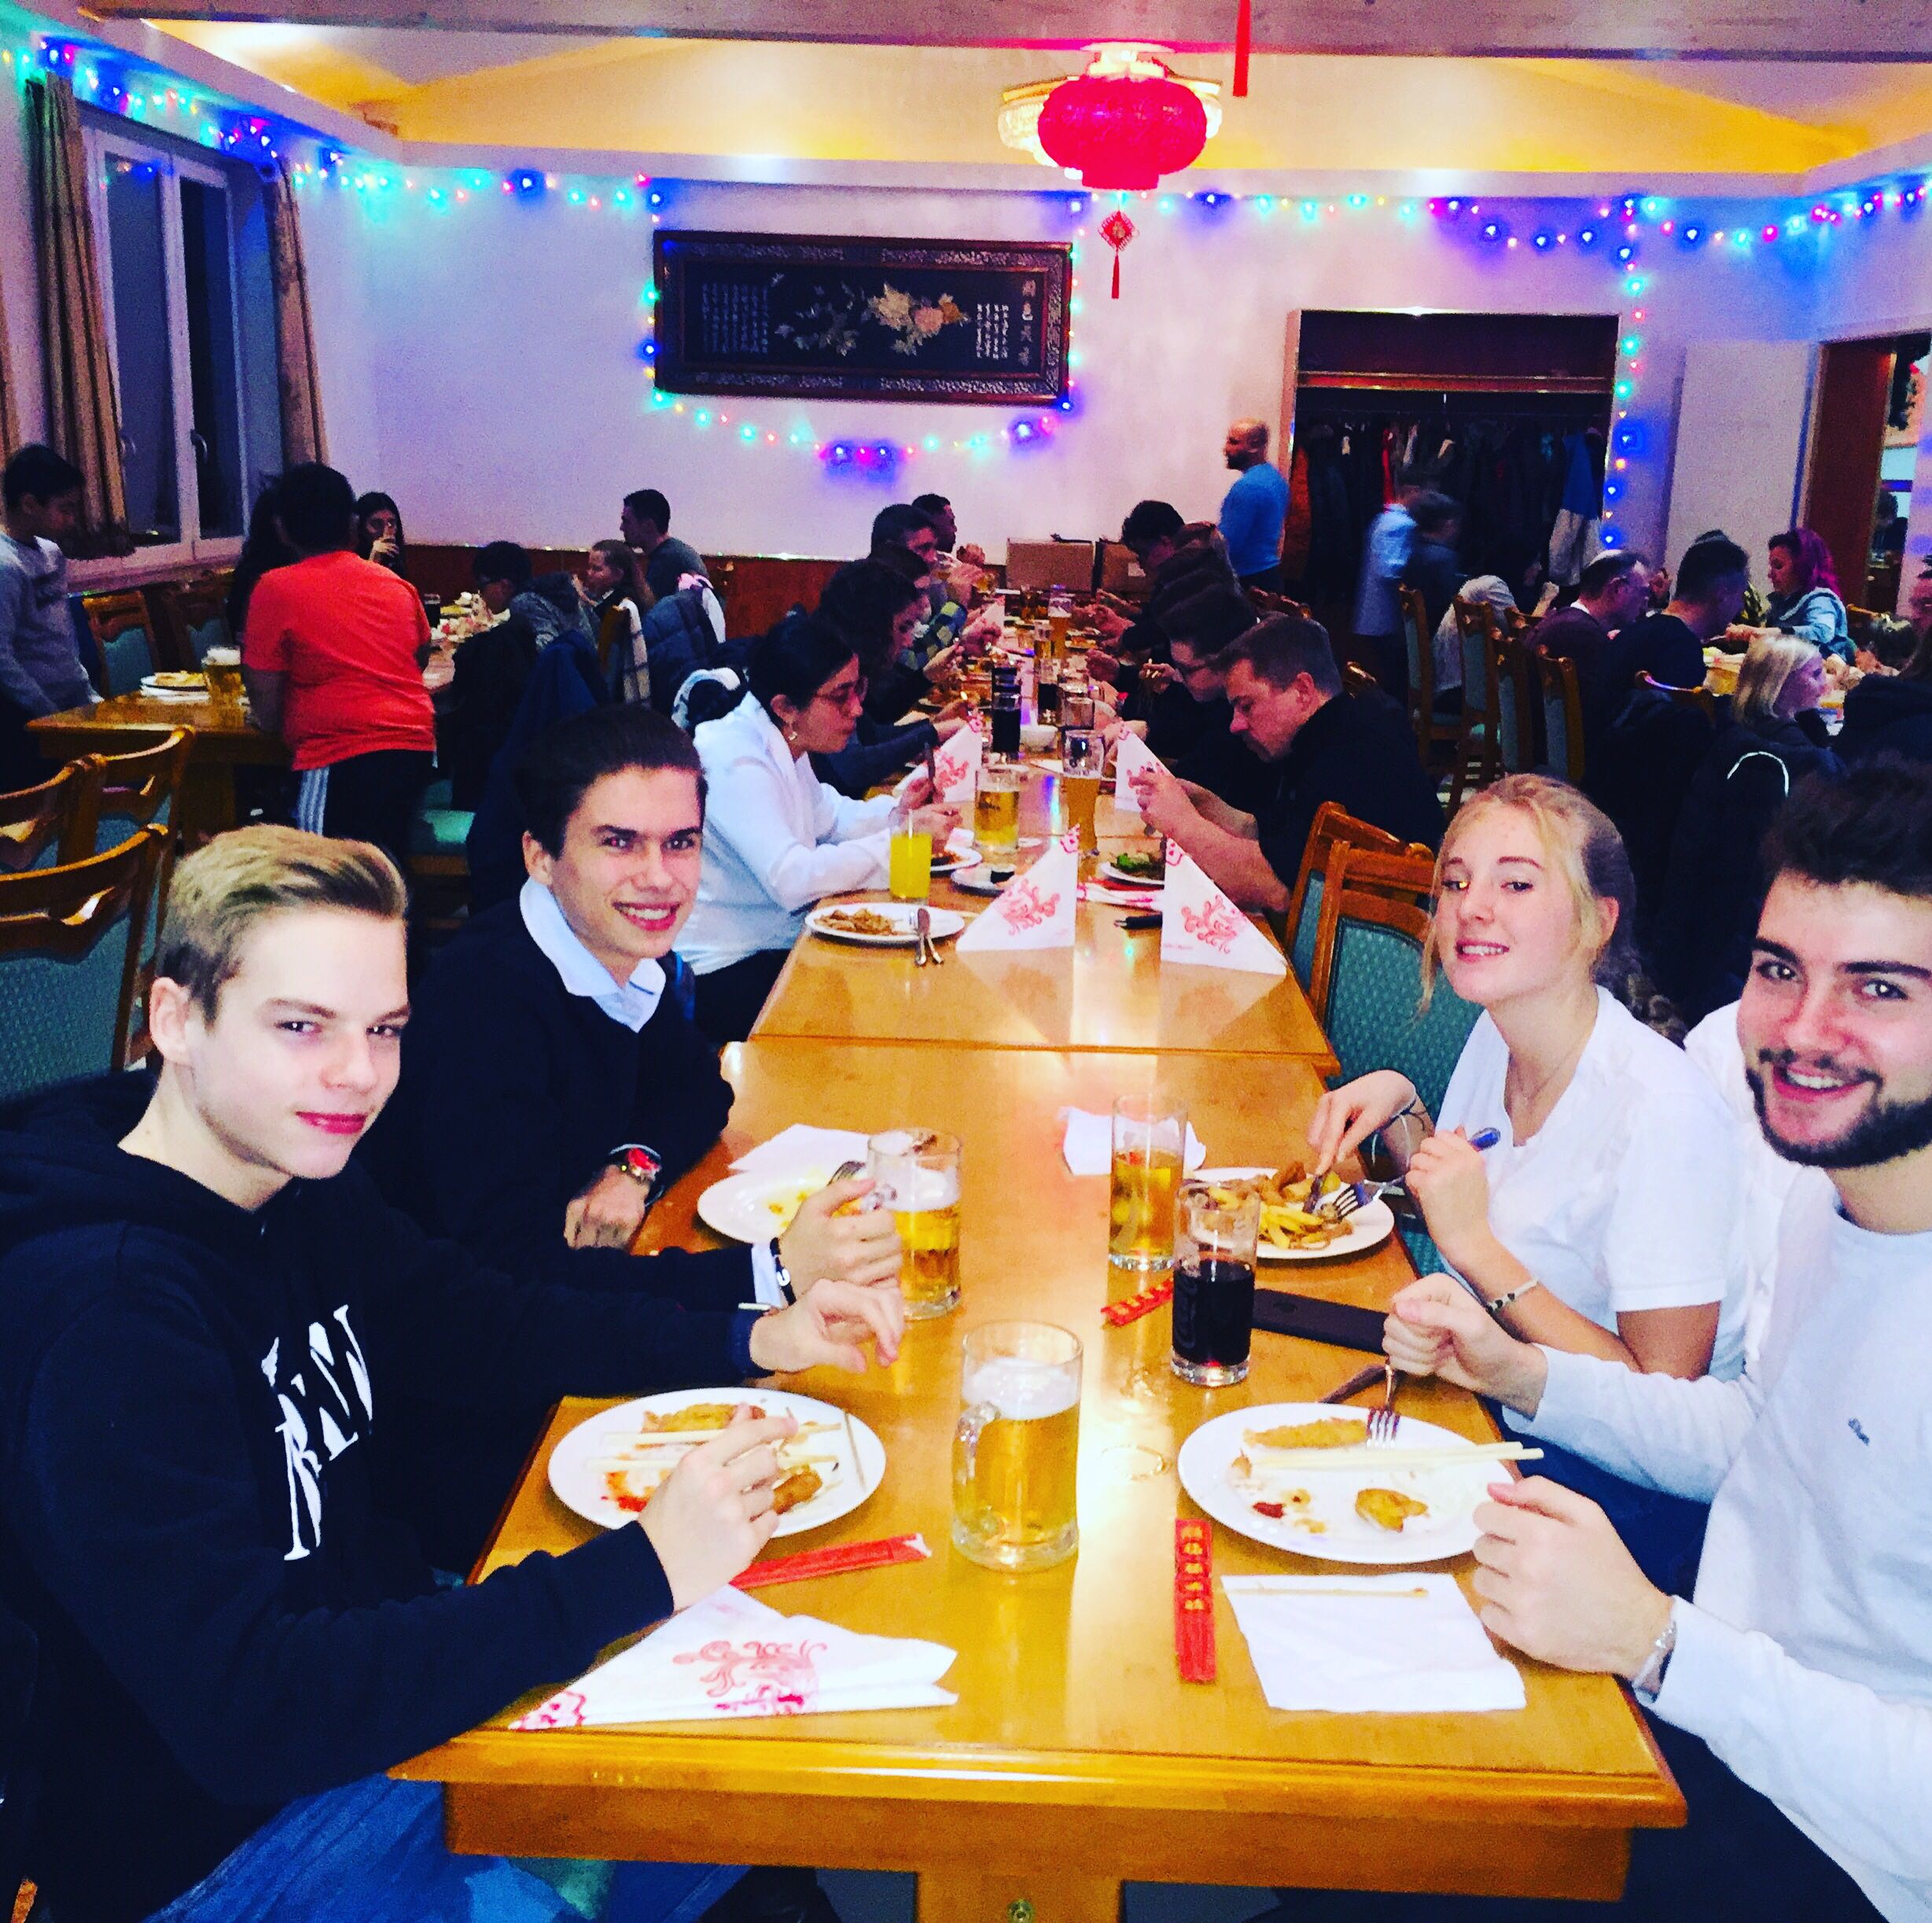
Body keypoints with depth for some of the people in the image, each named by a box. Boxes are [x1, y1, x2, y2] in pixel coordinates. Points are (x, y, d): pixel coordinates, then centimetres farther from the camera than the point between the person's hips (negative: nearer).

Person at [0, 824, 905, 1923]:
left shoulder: (294, 1178, -4)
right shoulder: (100, 1308, -30)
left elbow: (478, 1325, 10)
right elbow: (243, 1711, -33)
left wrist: (749, 1340, -4)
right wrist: (642, 1573, -33)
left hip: (384, 1651, 8)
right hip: (218, 1826, -7)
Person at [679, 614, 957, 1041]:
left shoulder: (783, 743, 6)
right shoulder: (736, 762, -23)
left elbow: (830, 817, 20)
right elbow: (792, 879, -32)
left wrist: (895, 810, -1)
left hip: (774, 940, 9)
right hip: (728, 973, -9)